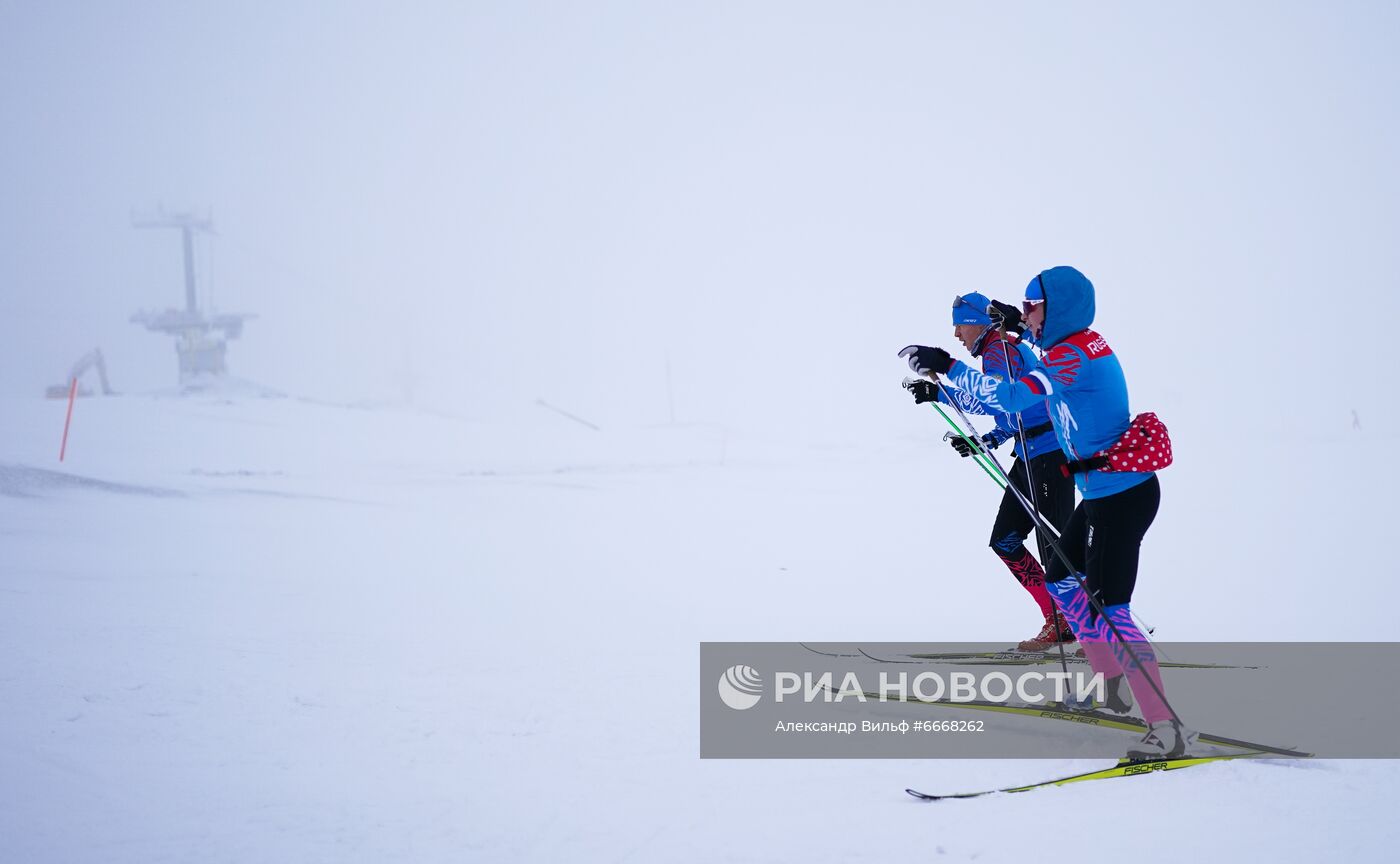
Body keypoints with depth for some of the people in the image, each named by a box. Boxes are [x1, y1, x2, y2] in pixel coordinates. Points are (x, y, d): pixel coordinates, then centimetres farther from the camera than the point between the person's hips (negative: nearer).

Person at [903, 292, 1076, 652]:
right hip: (1031, 457, 11)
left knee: (1054, 544, -9)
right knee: (1004, 540, 9)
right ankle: (1059, 620, 11)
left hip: (1050, 455, -11)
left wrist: (941, 393, -26)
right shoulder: (997, 352, 19)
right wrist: (985, 442, 13)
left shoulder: (1001, 349, -12)